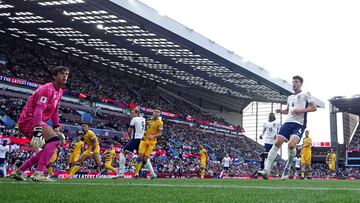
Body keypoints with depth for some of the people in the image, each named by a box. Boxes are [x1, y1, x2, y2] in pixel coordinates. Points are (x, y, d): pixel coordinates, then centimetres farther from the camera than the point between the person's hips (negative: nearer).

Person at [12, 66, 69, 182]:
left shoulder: (59, 92, 14)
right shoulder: (47, 89, -17)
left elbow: (54, 111, 24)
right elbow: (38, 111, -28)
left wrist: (56, 129, 23)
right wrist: (37, 131, -38)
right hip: (29, 120, -10)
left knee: (49, 148, 14)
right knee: (54, 140, -23)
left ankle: (18, 172, 21)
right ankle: (38, 174, -25)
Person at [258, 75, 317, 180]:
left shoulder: (305, 95, 5)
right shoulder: (290, 97, 23)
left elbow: (314, 107, -3)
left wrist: (301, 110, -16)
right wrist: (280, 111, 13)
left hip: (299, 124, -6)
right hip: (288, 122, 6)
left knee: (291, 144, -27)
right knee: (277, 143, -10)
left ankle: (287, 169, -3)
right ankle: (267, 170, -14)